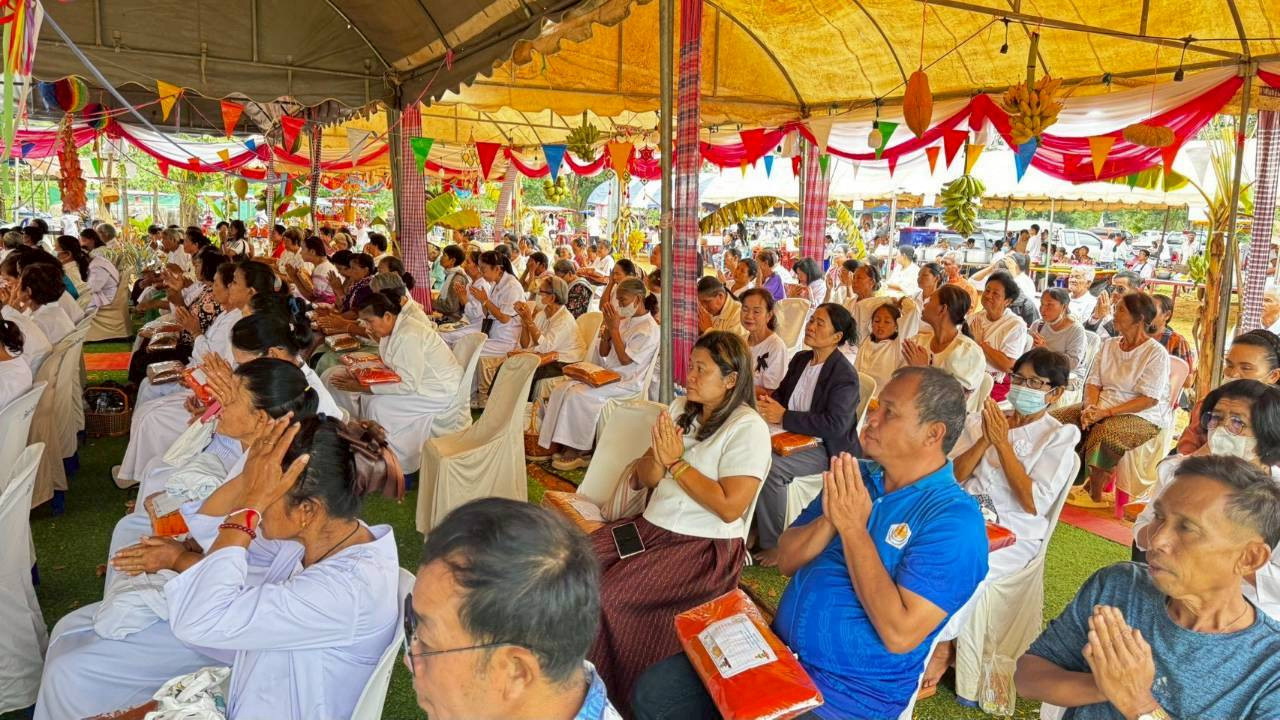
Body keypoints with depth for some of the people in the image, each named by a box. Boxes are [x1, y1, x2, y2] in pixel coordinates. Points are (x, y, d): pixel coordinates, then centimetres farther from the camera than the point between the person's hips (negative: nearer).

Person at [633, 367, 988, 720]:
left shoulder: (953, 519, -15)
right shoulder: (856, 476, 5)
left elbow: (900, 634, -23)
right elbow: (786, 561, 5)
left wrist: (853, 527, -21)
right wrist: (829, 519, -14)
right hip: (778, 652, 6)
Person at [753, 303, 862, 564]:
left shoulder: (845, 375, -15)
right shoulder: (800, 359, 11)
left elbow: (835, 425, -24)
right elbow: (781, 393, 22)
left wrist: (784, 417, -23)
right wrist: (769, 403, -4)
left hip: (826, 447, -7)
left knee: (769, 466, -30)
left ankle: (773, 543, -13)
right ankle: (753, 526, -5)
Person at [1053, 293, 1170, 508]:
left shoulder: (1156, 353, -10)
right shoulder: (1109, 345, 12)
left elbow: (1149, 399, -16)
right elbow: (1093, 382, 9)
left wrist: (1107, 412, -24)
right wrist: (1090, 407, -13)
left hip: (1142, 417, -7)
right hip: (1103, 409, 7)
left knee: (1103, 431, -37)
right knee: (1057, 418, -16)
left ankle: (1095, 494, -19)